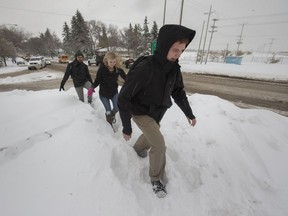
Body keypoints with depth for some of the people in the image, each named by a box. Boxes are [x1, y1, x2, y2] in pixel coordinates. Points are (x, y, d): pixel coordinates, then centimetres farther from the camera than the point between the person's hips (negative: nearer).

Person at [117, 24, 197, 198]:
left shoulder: (174, 68, -11)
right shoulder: (144, 68, -31)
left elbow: (178, 92, 5)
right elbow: (124, 98, -25)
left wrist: (189, 113, 8)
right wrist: (127, 127, -19)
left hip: (157, 113, 7)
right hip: (141, 113, -6)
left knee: (150, 136, 25)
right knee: (159, 144, -12)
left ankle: (138, 148, 60)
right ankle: (157, 178, 16)